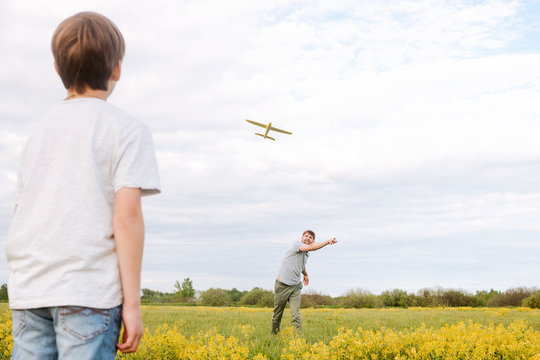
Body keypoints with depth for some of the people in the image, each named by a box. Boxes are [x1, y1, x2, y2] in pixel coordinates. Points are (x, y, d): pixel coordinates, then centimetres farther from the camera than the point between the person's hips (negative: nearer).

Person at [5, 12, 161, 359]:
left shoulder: (41, 131, 17)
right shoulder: (128, 129, -1)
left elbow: (22, 213, 16)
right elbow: (127, 215, -11)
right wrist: (132, 303, -8)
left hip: (29, 291, 6)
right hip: (88, 290, -5)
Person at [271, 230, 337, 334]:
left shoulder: (306, 253, 11)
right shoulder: (297, 245, -12)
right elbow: (310, 247, -32)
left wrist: (305, 274, 44)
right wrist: (327, 242, -38)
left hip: (295, 286, 5)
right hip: (282, 285, -5)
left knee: (296, 315, -12)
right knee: (277, 314, 9)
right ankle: (274, 335, 30)